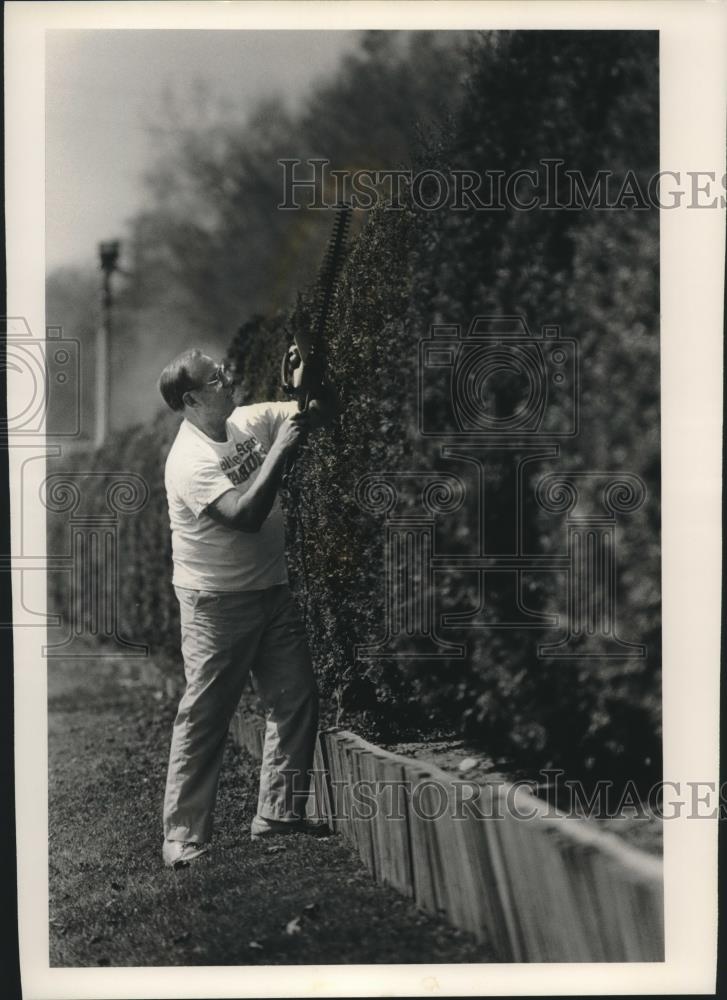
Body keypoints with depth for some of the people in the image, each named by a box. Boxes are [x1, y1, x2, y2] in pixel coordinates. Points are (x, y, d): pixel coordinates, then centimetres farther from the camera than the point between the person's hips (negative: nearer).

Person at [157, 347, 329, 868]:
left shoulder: (249, 422, 2)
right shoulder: (190, 461, -21)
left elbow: (318, 414, 11)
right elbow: (246, 514, -32)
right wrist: (282, 449, -28)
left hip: (272, 590, 8)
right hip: (218, 604, -8)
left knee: (297, 699, 7)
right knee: (204, 719, -3)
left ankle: (279, 814, 17)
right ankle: (184, 838, 4)